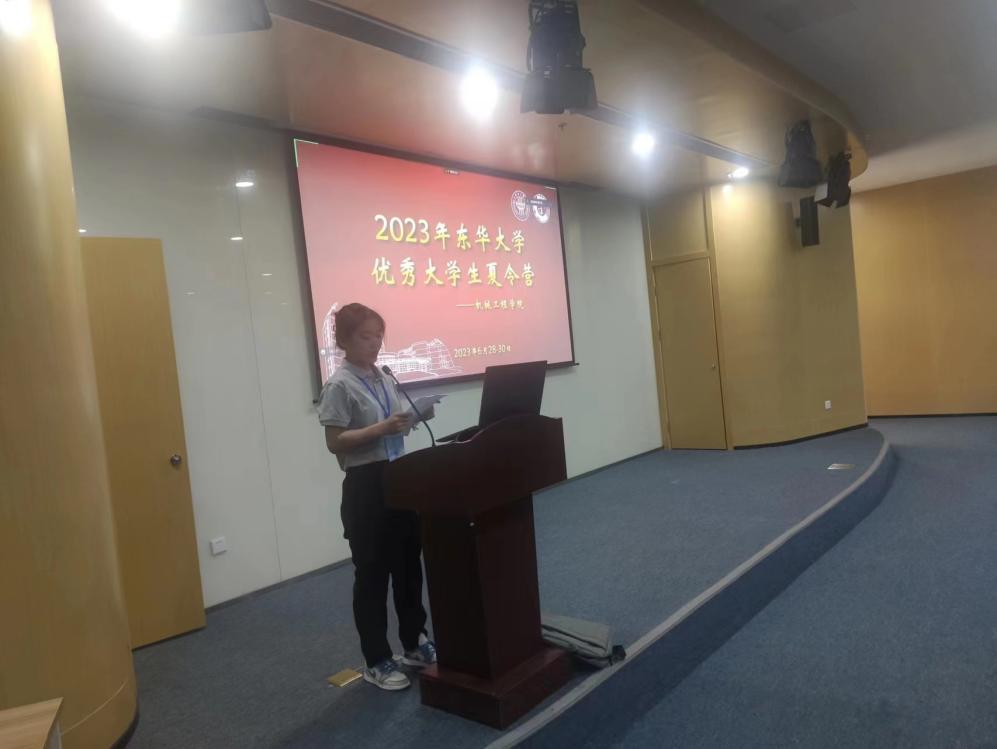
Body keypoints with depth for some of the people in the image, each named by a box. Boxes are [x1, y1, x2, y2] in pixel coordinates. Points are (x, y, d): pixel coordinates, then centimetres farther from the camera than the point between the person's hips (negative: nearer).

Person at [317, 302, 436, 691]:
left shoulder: (383, 377, 9)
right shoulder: (340, 385, -11)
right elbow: (335, 442, -15)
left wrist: (410, 420, -4)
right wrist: (382, 428, -24)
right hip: (366, 485, -7)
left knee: (408, 564, 17)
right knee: (372, 572, 5)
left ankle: (415, 644, 34)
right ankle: (377, 661, 21)